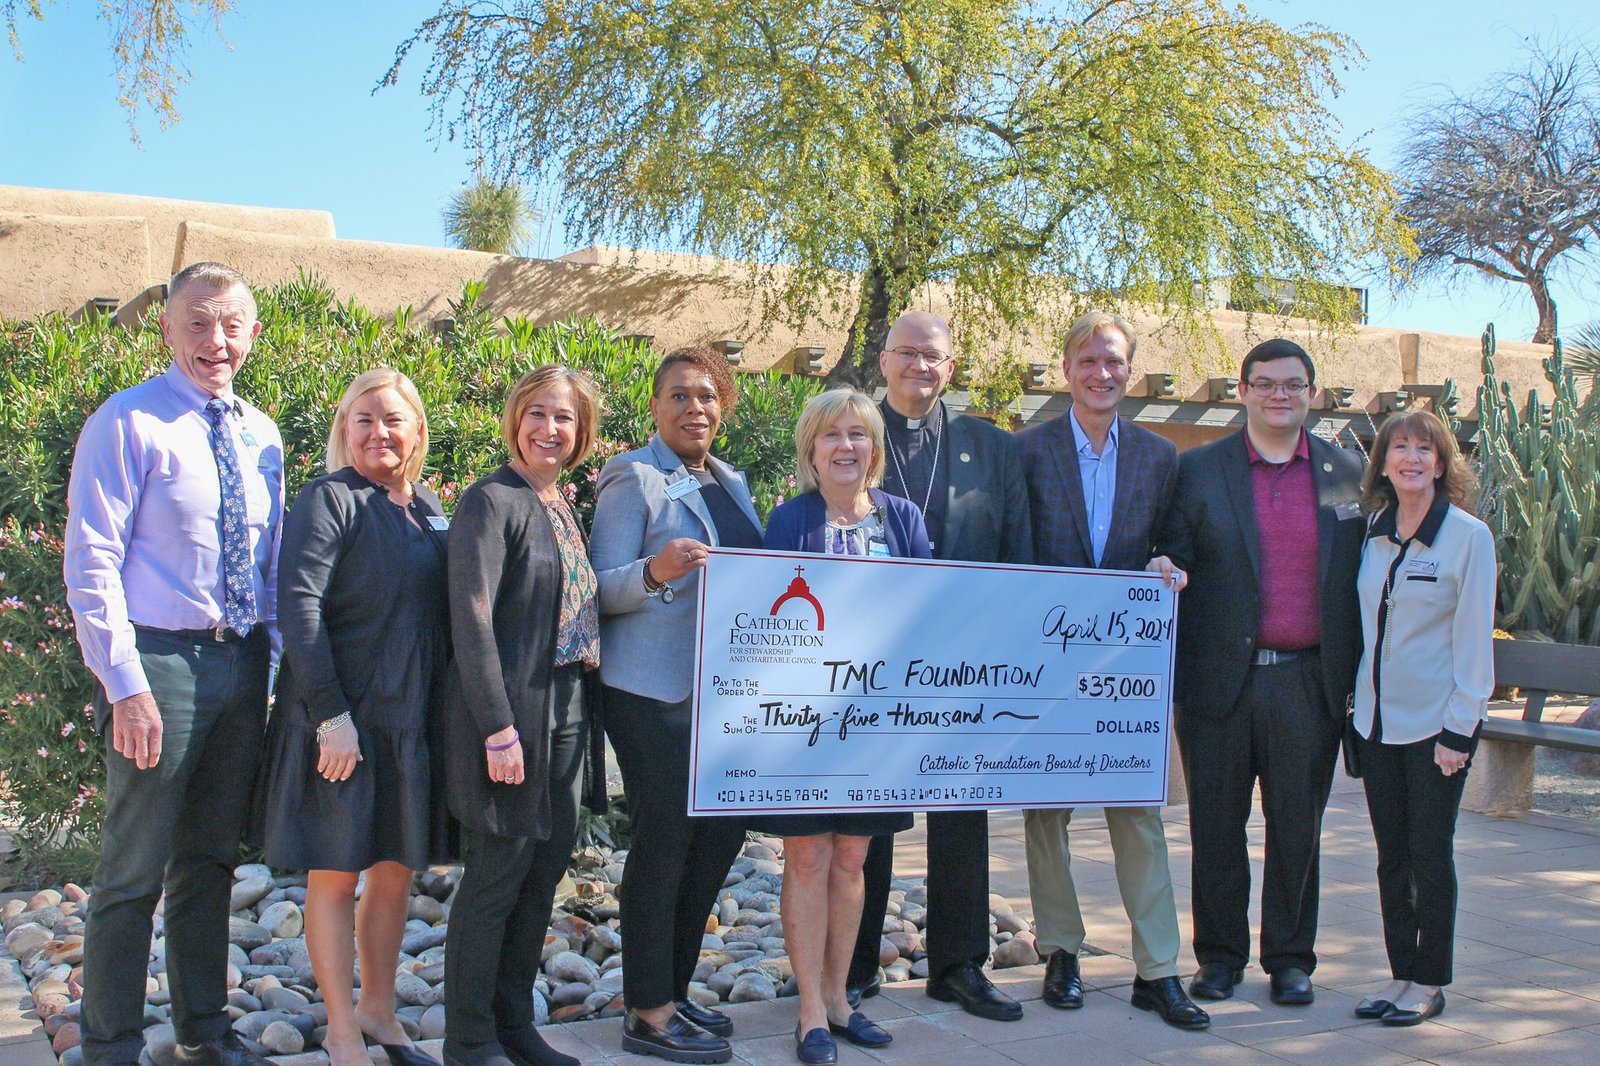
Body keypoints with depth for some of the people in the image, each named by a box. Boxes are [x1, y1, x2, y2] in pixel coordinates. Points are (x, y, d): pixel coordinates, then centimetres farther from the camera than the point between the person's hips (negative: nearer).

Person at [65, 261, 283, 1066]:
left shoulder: (260, 436, 11)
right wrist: (125, 686, -17)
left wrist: (282, 661, 11)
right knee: (135, 871, 1)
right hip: (162, 661, -6)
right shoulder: (127, 424, -8)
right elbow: (91, 564, -12)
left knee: (212, 859, 16)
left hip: (243, 662, 6)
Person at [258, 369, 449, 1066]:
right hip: (343, 720, -6)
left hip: (412, 718, 7)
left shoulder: (428, 508, 11)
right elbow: (298, 607, -17)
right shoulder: (329, 500, -9)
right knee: (337, 871, 3)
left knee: (398, 867, 14)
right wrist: (331, 715, -22)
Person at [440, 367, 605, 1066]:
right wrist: (499, 729, -21)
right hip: (512, 714, -8)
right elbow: (471, 619, -16)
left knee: (545, 868, 12)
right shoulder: (492, 501, -10)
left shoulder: (565, 508, 14)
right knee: (497, 875, -1)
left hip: (566, 716, 8)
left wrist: (584, 713, 11)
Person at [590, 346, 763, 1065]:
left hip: (724, 689, 8)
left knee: (722, 831, 9)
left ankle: (668, 987, 24)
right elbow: (603, 590, -11)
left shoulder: (731, 483, 17)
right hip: (653, 690, -7)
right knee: (664, 839, -5)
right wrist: (655, 571, -30)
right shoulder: (633, 478, -5)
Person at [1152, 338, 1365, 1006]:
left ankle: (1289, 957, 24)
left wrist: (1356, 674, 2)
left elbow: (1364, 578, 7)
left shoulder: (1348, 473, 7)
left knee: (1297, 827, 9)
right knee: (1216, 825, 8)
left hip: (1310, 682, 1)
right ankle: (1220, 955, 23)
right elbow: (1175, 563, 5)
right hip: (1219, 677, 0)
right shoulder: (1197, 470, 4)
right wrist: (1163, 573, -18)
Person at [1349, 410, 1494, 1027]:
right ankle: (1402, 975, 20)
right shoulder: (1374, 535, 6)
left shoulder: (1469, 536, -8)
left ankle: (1430, 983, 15)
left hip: (1437, 722, -5)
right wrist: (1357, 702, 6)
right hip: (1377, 720, 5)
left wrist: (1459, 729, -12)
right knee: (1391, 855, 9)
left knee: (1430, 854, 3)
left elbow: (1474, 640, -9)